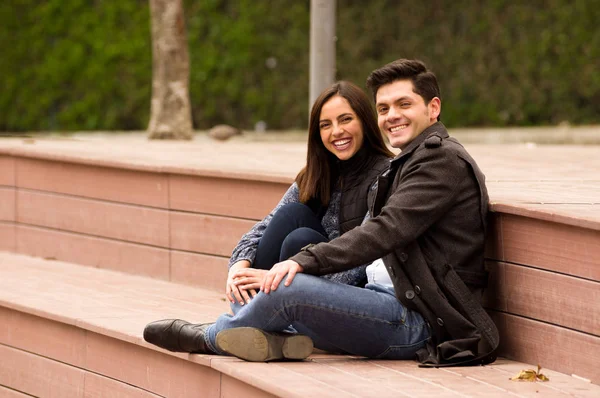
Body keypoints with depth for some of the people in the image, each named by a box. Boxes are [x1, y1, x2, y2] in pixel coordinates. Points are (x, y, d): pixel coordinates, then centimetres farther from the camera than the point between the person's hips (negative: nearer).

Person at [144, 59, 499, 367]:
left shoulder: (443, 158, -10)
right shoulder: (410, 162, 24)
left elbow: (386, 231, -21)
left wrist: (306, 261, -26)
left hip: (417, 321, -11)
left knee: (292, 288, -22)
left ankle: (211, 336, 3)